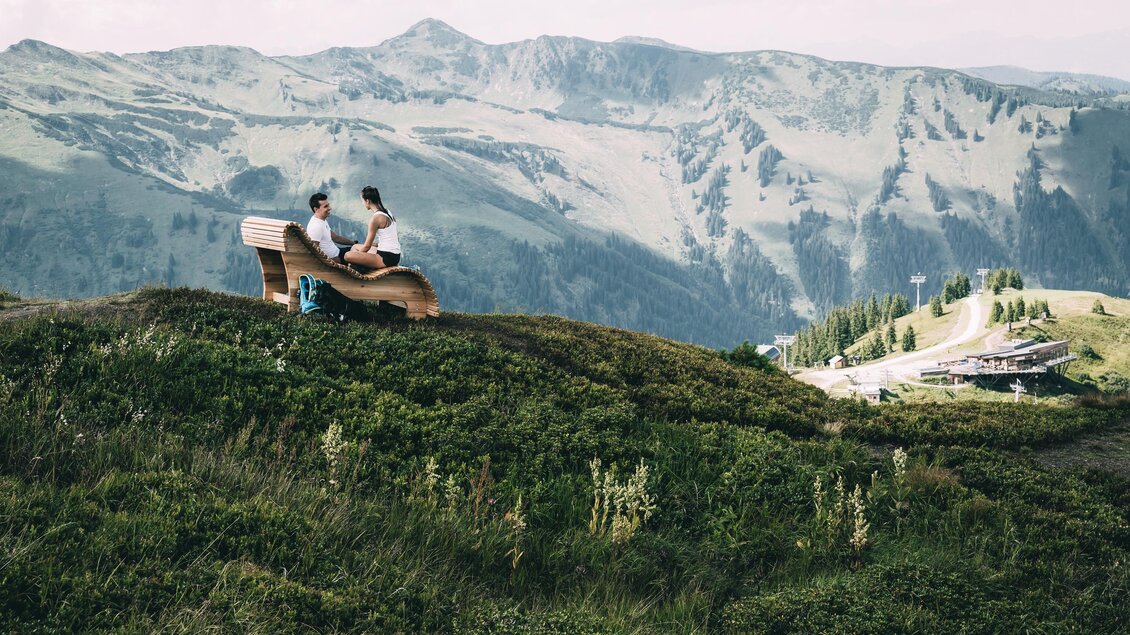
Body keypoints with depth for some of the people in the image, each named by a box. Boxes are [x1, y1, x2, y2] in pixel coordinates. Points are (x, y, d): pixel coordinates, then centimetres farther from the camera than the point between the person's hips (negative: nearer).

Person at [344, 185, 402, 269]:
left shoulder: (375, 218, -15)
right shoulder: (387, 213, 11)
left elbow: (367, 246, -11)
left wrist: (355, 257, 4)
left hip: (386, 258, -10)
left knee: (348, 255, -20)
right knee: (355, 247, 26)